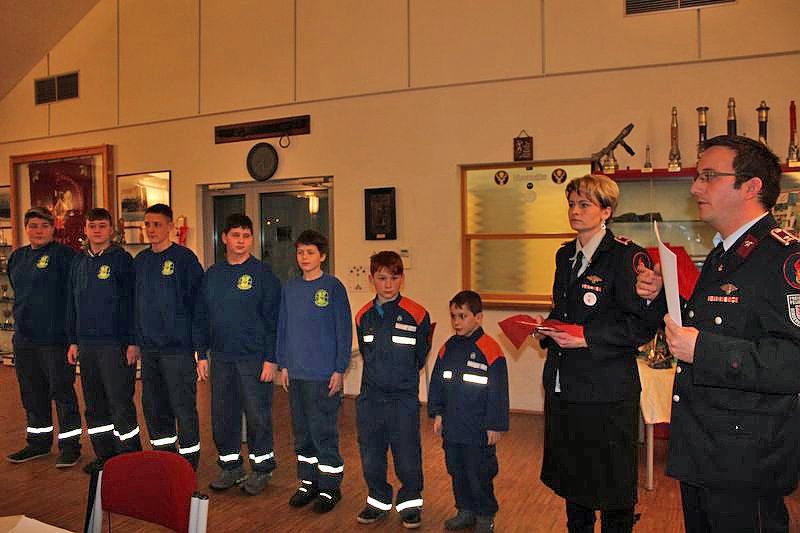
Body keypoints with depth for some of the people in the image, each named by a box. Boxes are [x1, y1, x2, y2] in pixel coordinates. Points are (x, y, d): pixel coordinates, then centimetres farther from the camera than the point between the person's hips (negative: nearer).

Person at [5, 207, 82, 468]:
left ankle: (70, 444, 10)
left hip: (55, 338, -7)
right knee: (32, 393, 16)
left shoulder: (63, 254, -9)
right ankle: (38, 442, 29)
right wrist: (22, 321, 19)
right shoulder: (17, 257, 13)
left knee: (62, 392, -1)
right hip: (23, 339, 7)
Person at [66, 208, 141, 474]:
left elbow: (131, 302, -9)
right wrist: (73, 340, 13)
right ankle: (104, 454, 25)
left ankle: (129, 456, 9)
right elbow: (72, 303, 17)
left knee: (120, 402, -3)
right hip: (87, 343, 6)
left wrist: (133, 342, -13)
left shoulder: (122, 259, -6)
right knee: (94, 403, 13)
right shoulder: (79, 262, 12)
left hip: (116, 343, -6)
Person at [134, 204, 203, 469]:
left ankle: (189, 459, 15)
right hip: (148, 347, 7)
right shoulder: (140, 260, 11)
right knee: (153, 406, 15)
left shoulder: (184, 258, -9)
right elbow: (137, 302, 17)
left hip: (178, 347, -6)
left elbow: (197, 300, -10)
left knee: (183, 406, 1)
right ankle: (163, 453, 31)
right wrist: (136, 340, 13)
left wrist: (196, 340, -11)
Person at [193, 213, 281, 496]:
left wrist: (270, 359, -12)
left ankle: (262, 467, 21)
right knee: (222, 414, 12)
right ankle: (230, 466, 29)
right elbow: (201, 316, 13)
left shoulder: (263, 274, -6)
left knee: (257, 414, 3)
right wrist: (201, 354, 8)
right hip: (220, 357, 5)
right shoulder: (212, 274, 9)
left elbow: (272, 319, -9)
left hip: (254, 358, -5)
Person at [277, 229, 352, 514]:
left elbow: (344, 330, -7)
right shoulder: (290, 288, 8)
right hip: (295, 373, 5)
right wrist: (283, 364, 9)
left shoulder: (333, 286, -7)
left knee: (323, 431, 1)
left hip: (323, 374, -5)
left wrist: (339, 369, -10)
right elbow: (282, 328, 13)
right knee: (302, 431, 15)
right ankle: (308, 481, 30)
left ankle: (330, 487, 16)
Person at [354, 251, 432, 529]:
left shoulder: (417, 315, -9)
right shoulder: (363, 316, 3)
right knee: (370, 454, 13)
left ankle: (410, 503, 27)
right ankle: (378, 500, 33)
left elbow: (421, 358, 1)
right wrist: (380, 376, 12)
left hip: (404, 398, -4)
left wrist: (402, 377, 6)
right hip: (370, 398, 4)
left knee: (407, 455, 5)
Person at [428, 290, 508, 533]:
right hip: (451, 427, 6)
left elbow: (498, 392, -12)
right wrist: (437, 413, 9)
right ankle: (465, 511, 35)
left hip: (479, 430, -6)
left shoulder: (490, 350, -15)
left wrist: (495, 425, -10)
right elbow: (437, 383, 11)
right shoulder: (448, 348, 3)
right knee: (457, 471, 17)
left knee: (479, 474, 6)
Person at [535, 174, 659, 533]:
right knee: (571, 475, 20)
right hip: (562, 385, 7)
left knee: (611, 481, 8)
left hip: (606, 391, -7)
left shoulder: (626, 256, -13)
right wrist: (548, 327, 2)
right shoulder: (565, 255, 11)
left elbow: (644, 324, -17)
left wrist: (588, 338, -22)